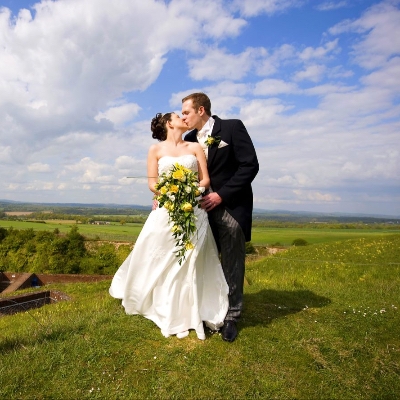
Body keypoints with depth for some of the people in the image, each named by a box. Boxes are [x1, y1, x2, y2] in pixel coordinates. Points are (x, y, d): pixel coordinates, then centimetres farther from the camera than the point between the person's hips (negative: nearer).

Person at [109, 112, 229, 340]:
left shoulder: (195, 147, 10)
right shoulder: (156, 150, 7)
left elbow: (206, 180, 4)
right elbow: (152, 183, 0)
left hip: (194, 211, 1)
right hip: (166, 211, -1)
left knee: (191, 263, 1)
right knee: (163, 263, 3)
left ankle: (190, 313, 12)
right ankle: (169, 315, 18)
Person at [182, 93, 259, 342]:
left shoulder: (233, 128, -5)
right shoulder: (190, 139, 10)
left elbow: (250, 165, -11)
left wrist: (221, 195, -15)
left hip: (231, 207, -4)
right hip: (203, 208, 5)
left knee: (232, 265, 3)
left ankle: (231, 317, 16)